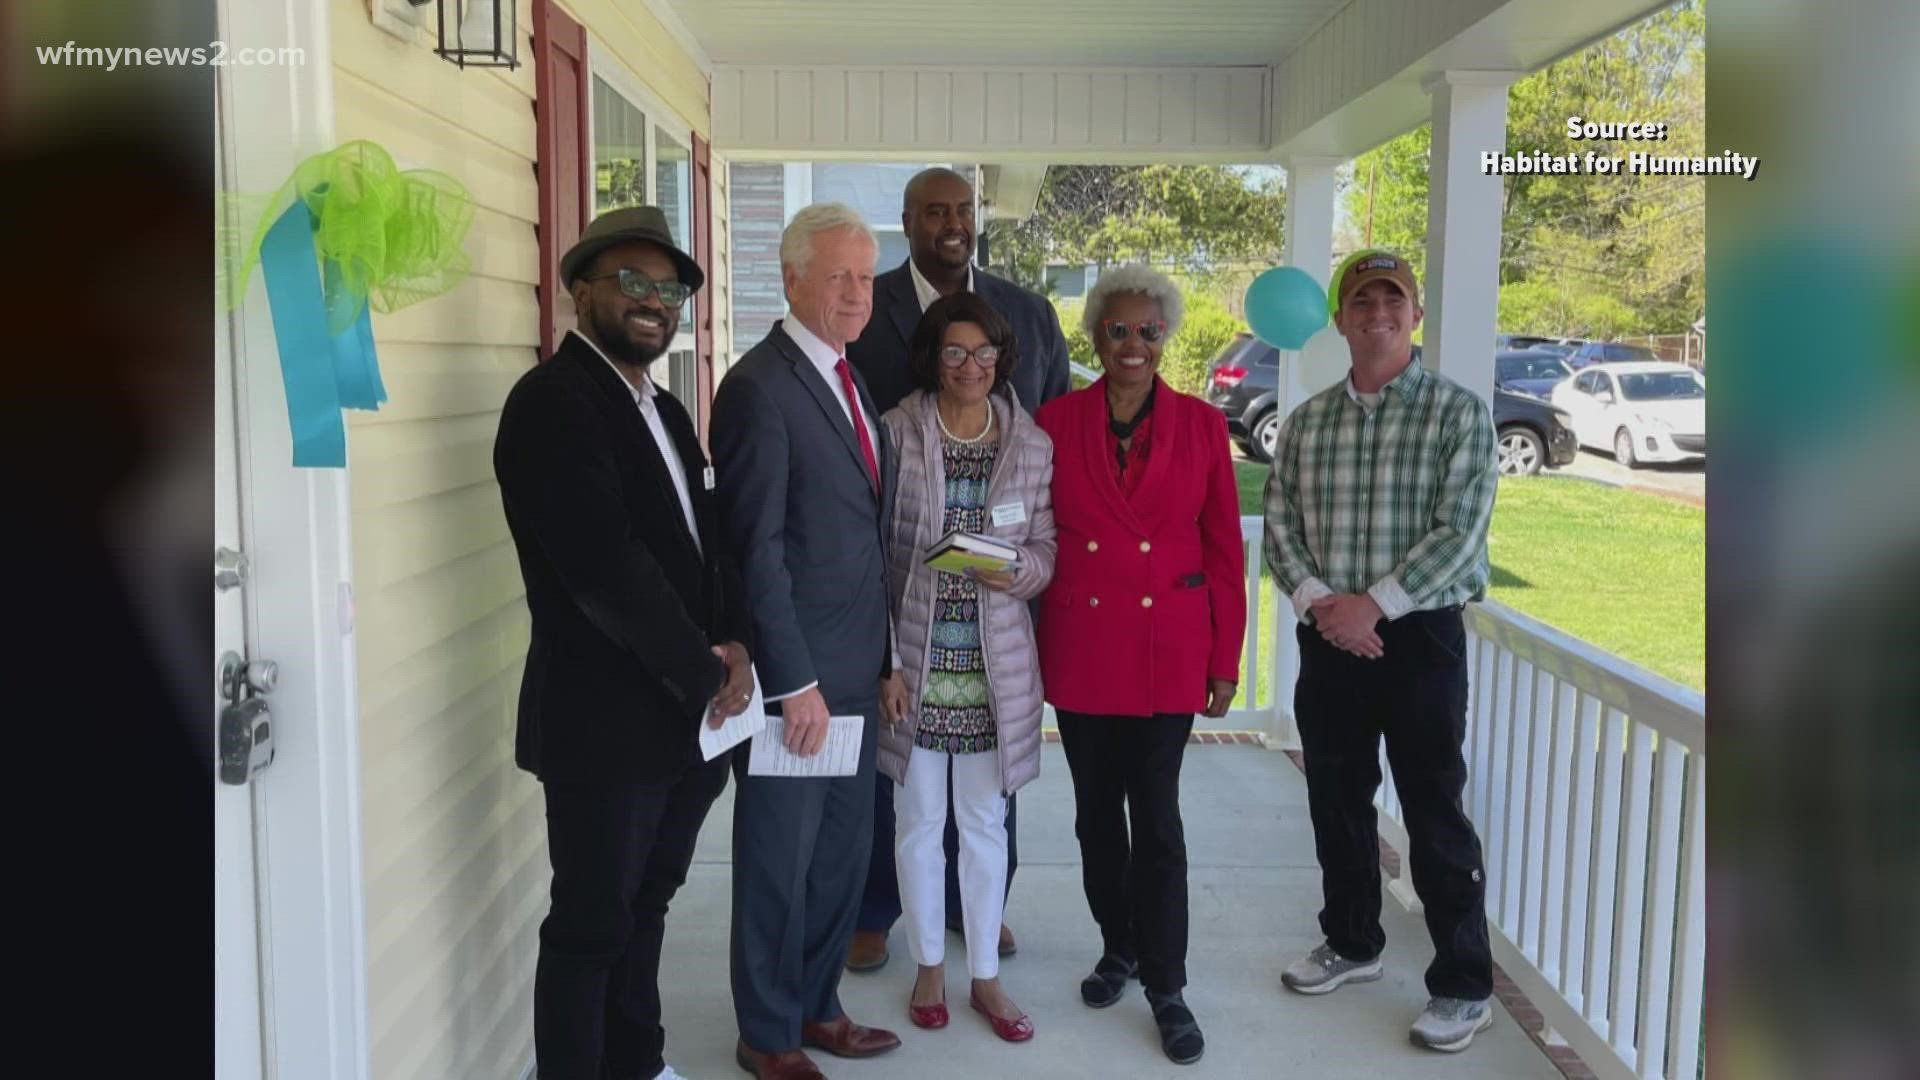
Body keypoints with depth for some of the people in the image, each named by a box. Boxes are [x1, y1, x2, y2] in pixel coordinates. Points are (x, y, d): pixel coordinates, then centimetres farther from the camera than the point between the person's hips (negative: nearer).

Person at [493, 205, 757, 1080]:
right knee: (592, 925, 3)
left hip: (682, 717, 8)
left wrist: (732, 643, -5)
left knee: (644, 907, 19)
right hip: (605, 720, -8)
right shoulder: (551, 399, -13)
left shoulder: (664, 409, 15)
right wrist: (701, 671, -15)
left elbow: (706, 537, 13)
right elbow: (604, 563, -22)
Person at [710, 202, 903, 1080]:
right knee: (779, 864, 7)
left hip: (855, 670, 8)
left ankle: (816, 1006, 34)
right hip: (798, 674, -8)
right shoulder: (760, 386, -14)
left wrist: (883, 657, 11)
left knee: (842, 853, 17)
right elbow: (757, 548, -18)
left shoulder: (851, 381, 12)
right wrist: (794, 681, -18)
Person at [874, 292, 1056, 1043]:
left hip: (997, 665, 2)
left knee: (985, 822, 12)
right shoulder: (895, 432, -6)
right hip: (916, 658, -1)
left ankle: (986, 975, 27)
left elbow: (1046, 551, 5)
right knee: (919, 820, 11)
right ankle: (930, 966, 29)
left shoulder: (1034, 445, 0)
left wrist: (1014, 572, -18)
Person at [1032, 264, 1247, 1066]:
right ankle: (1118, 948, 33)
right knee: (1096, 810, 13)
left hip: (1167, 648, -1)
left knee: (1155, 814, 2)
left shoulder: (1202, 425, -1)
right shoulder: (1055, 422, 0)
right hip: (1081, 645, 2)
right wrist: (1034, 641, 0)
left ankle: (1166, 985, 15)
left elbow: (1224, 550, 1)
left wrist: (1226, 660, -1)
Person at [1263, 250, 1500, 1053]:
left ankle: (1464, 986, 13)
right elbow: (1278, 524, 4)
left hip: (1420, 635, -4)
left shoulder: (1459, 412, -4)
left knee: (1435, 815, 0)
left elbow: (1458, 531, -12)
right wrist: (1317, 601, -13)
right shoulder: (1306, 421, 8)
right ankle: (1352, 942, 33)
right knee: (1337, 801, 14)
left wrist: (1373, 604, -17)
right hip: (1328, 636, 4)